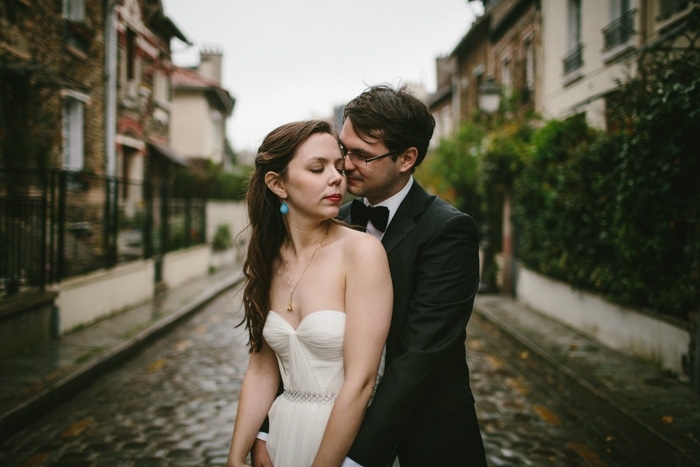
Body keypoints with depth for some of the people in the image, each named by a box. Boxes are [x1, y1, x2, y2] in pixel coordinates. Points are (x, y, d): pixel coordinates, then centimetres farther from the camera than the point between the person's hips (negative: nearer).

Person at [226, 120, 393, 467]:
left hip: (346, 439, -4)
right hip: (283, 433, 5)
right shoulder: (268, 261, 0)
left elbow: (360, 381, -20)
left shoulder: (362, 251, -17)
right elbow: (262, 370, 3)